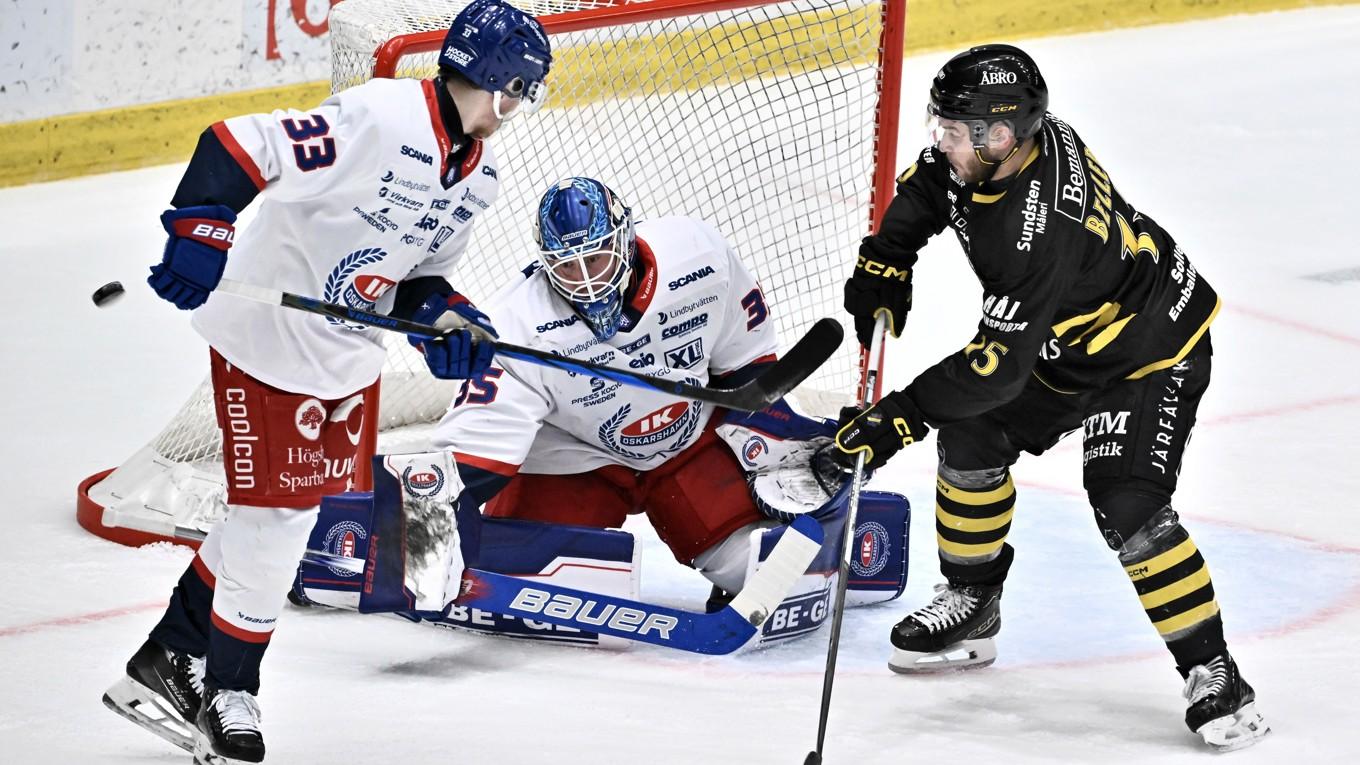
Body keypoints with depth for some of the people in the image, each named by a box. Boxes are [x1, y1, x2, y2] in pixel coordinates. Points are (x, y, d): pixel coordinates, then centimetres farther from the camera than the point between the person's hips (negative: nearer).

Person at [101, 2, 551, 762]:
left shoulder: (480, 177, 4)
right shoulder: (378, 120, -25)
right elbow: (236, 146, -27)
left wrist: (444, 317, -5)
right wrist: (202, 229, -36)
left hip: (348, 357, 9)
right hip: (267, 336, -9)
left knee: (280, 513, 14)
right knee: (269, 515, -4)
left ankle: (171, 662, 28)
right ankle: (227, 694, 12)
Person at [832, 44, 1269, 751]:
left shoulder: (1040, 230, -39)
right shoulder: (983, 149, -15)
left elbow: (1001, 363, -36)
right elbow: (926, 187, 10)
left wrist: (901, 416, -33)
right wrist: (885, 260, -2)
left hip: (1152, 353, -9)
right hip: (1063, 346, 9)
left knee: (1128, 512, -21)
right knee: (971, 437, 6)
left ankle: (1212, 674, -10)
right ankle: (972, 605, 24)